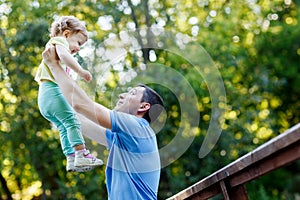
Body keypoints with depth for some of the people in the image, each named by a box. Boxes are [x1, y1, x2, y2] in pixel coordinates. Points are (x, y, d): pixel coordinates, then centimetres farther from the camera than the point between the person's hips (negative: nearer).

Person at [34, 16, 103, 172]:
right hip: (52, 90, -10)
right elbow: (64, 55, -23)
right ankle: (81, 155, -23)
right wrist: (81, 71, -24)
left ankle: (71, 158, 1)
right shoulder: (59, 41, 3)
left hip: (43, 96, 10)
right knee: (72, 120, -15)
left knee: (64, 127, 7)